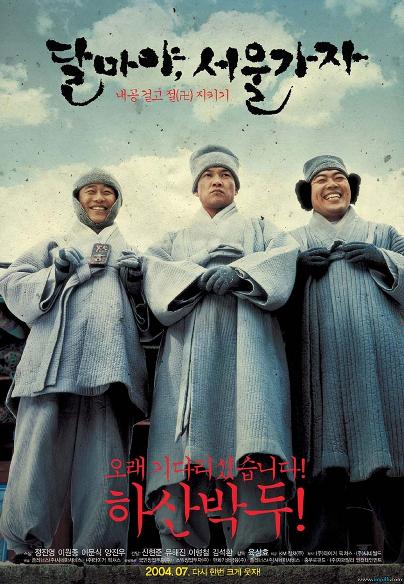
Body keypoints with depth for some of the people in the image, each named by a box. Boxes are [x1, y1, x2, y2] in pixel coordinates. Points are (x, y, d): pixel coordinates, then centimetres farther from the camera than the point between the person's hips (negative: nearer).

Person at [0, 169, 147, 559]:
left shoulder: (131, 252, 30)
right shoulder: (56, 245, 27)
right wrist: (55, 273, -1)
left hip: (109, 363, 1)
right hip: (53, 362, 0)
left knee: (104, 463, -7)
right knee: (37, 452, -12)